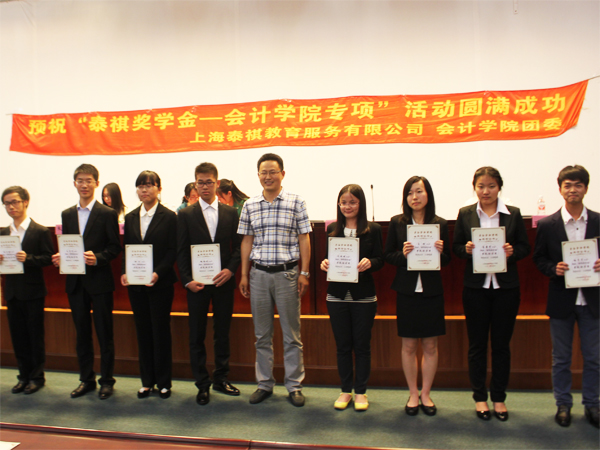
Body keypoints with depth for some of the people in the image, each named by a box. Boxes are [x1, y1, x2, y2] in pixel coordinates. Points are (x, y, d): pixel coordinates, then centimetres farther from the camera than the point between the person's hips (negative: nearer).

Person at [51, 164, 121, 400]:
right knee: (82, 333, 12)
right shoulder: (67, 214, 12)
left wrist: (97, 257, -22)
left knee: (104, 334, 3)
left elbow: (115, 247, -5)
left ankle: (107, 380, 15)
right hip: (75, 282, 5)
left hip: (100, 281, -5)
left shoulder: (107, 214, -3)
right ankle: (86, 379, 24)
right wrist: (59, 257, -7)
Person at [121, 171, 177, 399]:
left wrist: (158, 273, -19)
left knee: (161, 331, 2)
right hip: (135, 284, 4)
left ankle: (163, 382, 14)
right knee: (143, 331, 10)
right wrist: (124, 272, -5)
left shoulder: (169, 217, -3)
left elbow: (173, 251, -7)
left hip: (161, 283, -4)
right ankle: (147, 381, 21)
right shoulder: (130, 218, 11)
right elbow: (126, 250, 11)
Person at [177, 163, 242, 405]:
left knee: (222, 333, 10)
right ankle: (202, 384, 15)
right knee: (197, 335, 4)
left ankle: (221, 378, 24)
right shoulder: (186, 215, 3)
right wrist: (187, 280, -10)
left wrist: (230, 270, -11)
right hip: (197, 283, -1)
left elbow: (238, 246, 6)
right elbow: (181, 251, 1)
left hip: (223, 281, 1)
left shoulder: (230, 213, 7)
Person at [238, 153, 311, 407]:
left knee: (291, 334, 4)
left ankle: (294, 385, 16)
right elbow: (247, 241, 11)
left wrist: (304, 273, -6)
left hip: (287, 273, -3)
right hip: (258, 274, 3)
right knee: (262, 334, 11)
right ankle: (264, 384, 22)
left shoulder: (296, 202, -1)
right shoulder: (250, 206, 7)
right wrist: (244, 275, 7)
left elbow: (304, 240, -1)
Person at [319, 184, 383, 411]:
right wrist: (324, 264, -14)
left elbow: (380, 260, -2)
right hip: (337, 296, 2)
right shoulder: (332, 229, 6)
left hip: (363, 296, -2)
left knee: (362, 344, 6)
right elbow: (327, 258, 8)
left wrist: (369, 262, -23)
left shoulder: (373, 229, -1)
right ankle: (345, 390, 23)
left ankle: (360, 392, 20)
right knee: (342, 345, 10)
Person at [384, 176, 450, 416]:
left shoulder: (440, 224, 1)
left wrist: (440, 252, -15)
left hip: (432, 291, 1)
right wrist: (402, 254, -17)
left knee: (430, 346, 7)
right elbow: (387, 255, 3)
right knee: (409, 345, 6)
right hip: (407, 290, 0)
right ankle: (413, 394, 22)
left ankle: (426, 394, 23)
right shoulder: (397, 222, 0)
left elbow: (447, 260, 7)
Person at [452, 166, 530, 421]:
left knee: (501, 344, 8)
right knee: (477, 344, 8)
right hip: (475, 287, 0)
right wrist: (466, 249, -16)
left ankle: (499, 397, 22)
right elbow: (455, 247, 5)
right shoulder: (465, 214, 2)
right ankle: (479, 397, 20)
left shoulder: (513, 214, 2)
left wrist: (512, 251, -16)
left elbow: (525, 247, 5)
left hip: (506, 287, 0)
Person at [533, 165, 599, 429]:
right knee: (561, 358, 10)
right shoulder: (547, 225, -2)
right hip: (561, 300, -1)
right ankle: (563, 404, 24)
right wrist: (554, 269, -17)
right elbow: (539, 259, 2)